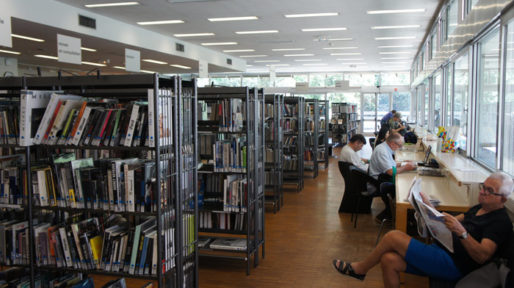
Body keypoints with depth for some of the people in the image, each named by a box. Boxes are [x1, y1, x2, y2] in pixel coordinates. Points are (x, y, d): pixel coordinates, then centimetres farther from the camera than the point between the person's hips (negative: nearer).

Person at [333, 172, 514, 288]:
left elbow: (483, 256, -22)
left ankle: (360, 269, 7)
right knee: (389, 260, -12)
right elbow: (451, 222, 21)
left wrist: (462, 232, -37)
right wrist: (429, 207, 8)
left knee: (393, 237, -15)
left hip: (453, 266, -9)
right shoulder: (479, 208, 20)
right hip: (441, 251, 9)